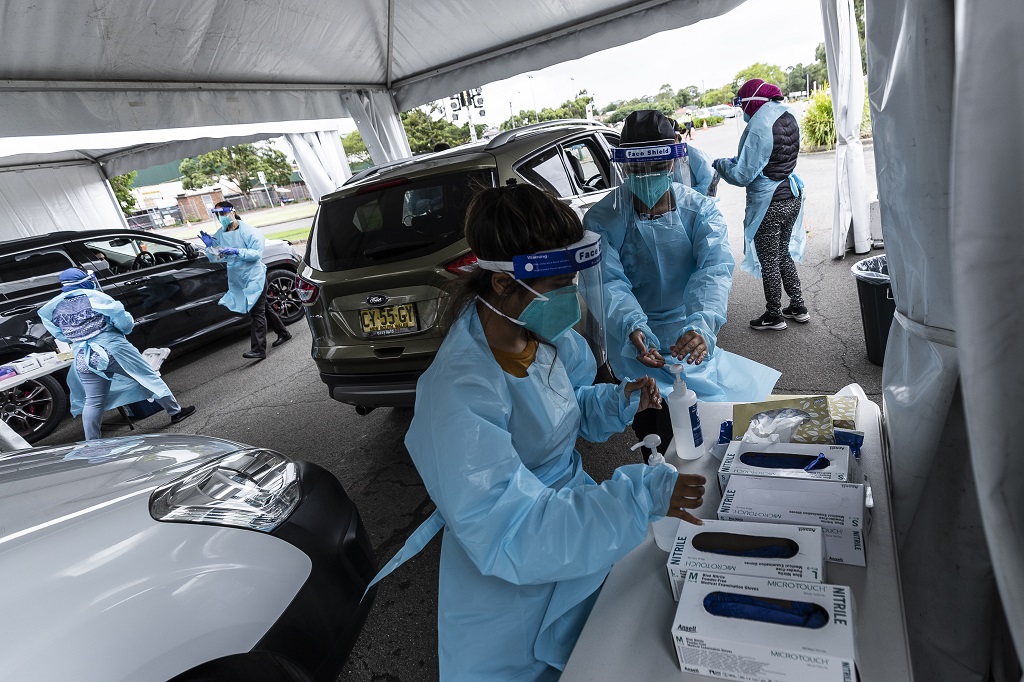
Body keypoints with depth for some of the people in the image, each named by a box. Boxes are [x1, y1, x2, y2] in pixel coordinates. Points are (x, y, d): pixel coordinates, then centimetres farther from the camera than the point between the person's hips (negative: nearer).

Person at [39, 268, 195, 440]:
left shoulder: (54, 307, 6)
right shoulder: (94, 297, -8)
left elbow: (59, 335, 13)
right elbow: (123, 320, -9)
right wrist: (128, 325, 12)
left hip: (84, 360, 4)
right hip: (113, 349, -4)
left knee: (93, 401, 10)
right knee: (148, 376, 8)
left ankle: (92, 443, 12)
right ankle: (175, 411, 14)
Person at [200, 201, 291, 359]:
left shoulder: (248, 231, -11)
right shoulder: (219, 234, 7)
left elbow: (256, 253, -18)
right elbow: (215, 258, 9)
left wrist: (237, 251, -30)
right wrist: (209, 246, -9)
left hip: (255, 277, -7)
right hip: (238, 280, 8)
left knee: (256, 312, -9)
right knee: (263, 308, 18)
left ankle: (258, 349, -12)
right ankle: (283, 333, 34)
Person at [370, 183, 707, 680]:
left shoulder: (544, 332, -9)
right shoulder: (459, 395, -32)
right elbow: (508, 538, -33)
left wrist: (619, 400, -11)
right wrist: (640, 494, -35)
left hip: (573, 504, 7)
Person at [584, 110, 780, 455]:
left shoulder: (701, 209, -5)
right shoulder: (602, 220, -9)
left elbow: (715, 268, -20)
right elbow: (608, 283, -19)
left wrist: (702, 324, -40)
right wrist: (634, 329, -39)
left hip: (691, 336, 2)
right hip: (634, 342, -2)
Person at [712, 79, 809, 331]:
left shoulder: (759, 128, -22)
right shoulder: (788, 118, 4)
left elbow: (742, 175, -20)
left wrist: (720, 163, -2)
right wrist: (734, 160, 10)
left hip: (769, 204, -8)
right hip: (792, 198, 8)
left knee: (769, 261, 6)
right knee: (784, 254, 22)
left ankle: (774, 316, 20)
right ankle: (798, 307, 31)